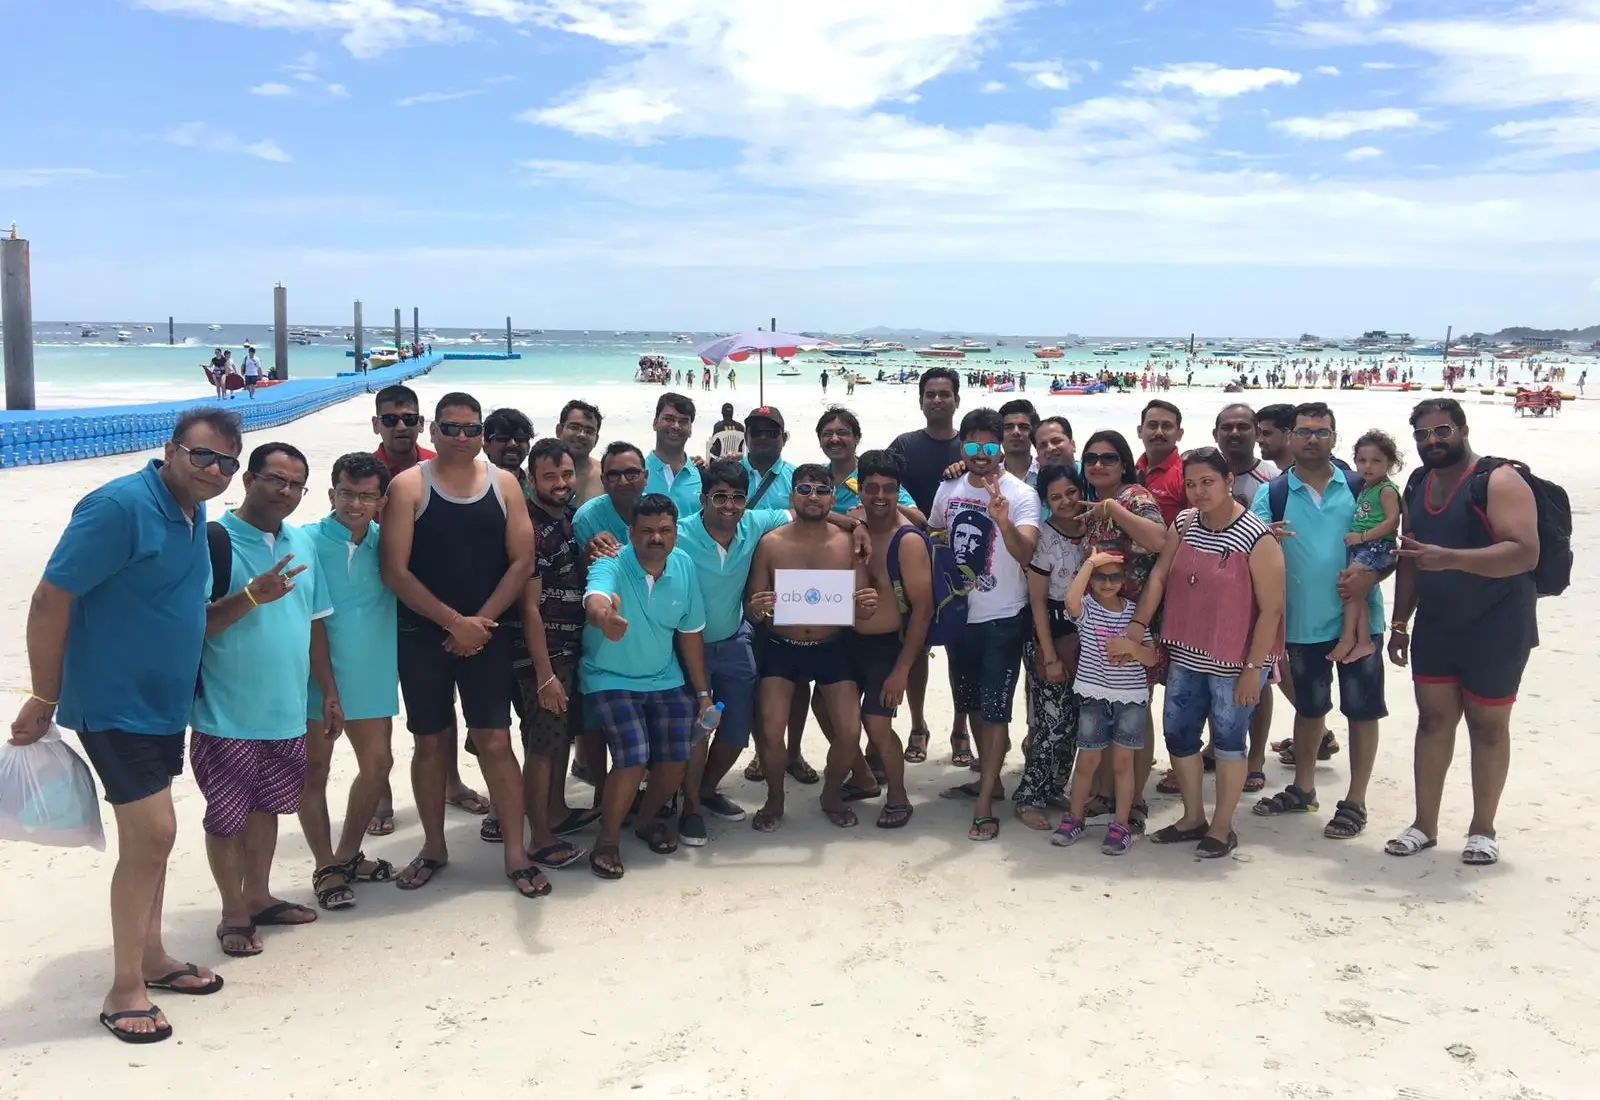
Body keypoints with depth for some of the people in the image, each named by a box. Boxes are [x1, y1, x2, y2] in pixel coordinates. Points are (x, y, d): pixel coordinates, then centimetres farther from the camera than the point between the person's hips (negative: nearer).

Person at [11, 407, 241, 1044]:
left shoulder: (193, 514, 5)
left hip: (163, 703, 9)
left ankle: (152, 959, 30)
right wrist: (43, 700, -16)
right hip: (115, 704, -8)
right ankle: (124, 990, 5)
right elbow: (49, 602, -20)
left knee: (149, 835, 17)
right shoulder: (119, 506, -21)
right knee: (152, 834, -8)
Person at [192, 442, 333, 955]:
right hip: (226, 715, -6)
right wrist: (253, 594, -29)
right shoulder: (213, 541, -13)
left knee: (267, 807, 19)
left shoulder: (303, 544, 8)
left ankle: (258, 897, 35)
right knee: (227, 816, 7)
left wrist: (329, 694, 14)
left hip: (286, 712, 6)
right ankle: (233, 914, 22)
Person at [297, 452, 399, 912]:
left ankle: (347, 854, 30)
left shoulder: (384, 542, 2)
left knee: (378, 764, 10)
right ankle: (325, 868, 20)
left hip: (372, 676, 5)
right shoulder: (307, 542, -13)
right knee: (315, 770, 6)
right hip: (317, 677, -5)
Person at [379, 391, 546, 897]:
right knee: (431, 742, 9)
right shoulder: (408, 486, -4)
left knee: (495, 741, 0)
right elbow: (395, 570, -10)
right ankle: (433, 847, 24)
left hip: (487, 633, 1)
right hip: (423, 635, -1)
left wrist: (480, 620, -10)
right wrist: (454, 621, -13)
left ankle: (516, 854, 8)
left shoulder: (504, 484, 3)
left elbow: (522, 561, -1)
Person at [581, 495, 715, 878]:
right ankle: (608, 840, 3)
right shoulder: (611, 564, -23)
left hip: (665, 679, 5)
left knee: (677, 758, -4)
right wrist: (603, 616, -73)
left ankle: (647, 818, 28)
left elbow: (690, 632, 3)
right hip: (611, 678, -5)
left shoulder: (684, 565, -7)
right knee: (633, 758, -20)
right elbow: (594, 600, -48)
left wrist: (703, 692, 6)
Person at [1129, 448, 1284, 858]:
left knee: (1228, 741, 7)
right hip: (1186, 656, 6)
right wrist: (1138, 626, -13)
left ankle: (1222, 829, 22)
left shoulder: (1258, 539, -16)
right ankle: (1193, 818, 31)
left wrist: (1253, 670, -16)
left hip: (1233, 662, -6)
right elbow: (1159, 575, -1)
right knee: (1177, 733, 14)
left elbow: (1271, 610, -15)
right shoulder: (1182, 524, 2)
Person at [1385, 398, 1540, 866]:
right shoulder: (1417, 486, 7)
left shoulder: (1499, 481, -16)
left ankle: (1482, 829, 19)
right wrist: (1400, 622, 12)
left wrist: (1448, 558, -37)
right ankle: (1425, 824, 18)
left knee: (1487, 726, 6)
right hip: (1434, 626, 6)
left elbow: (1525, 552, -27)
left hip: (1495, 629, -6)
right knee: (1433, 720, 10)